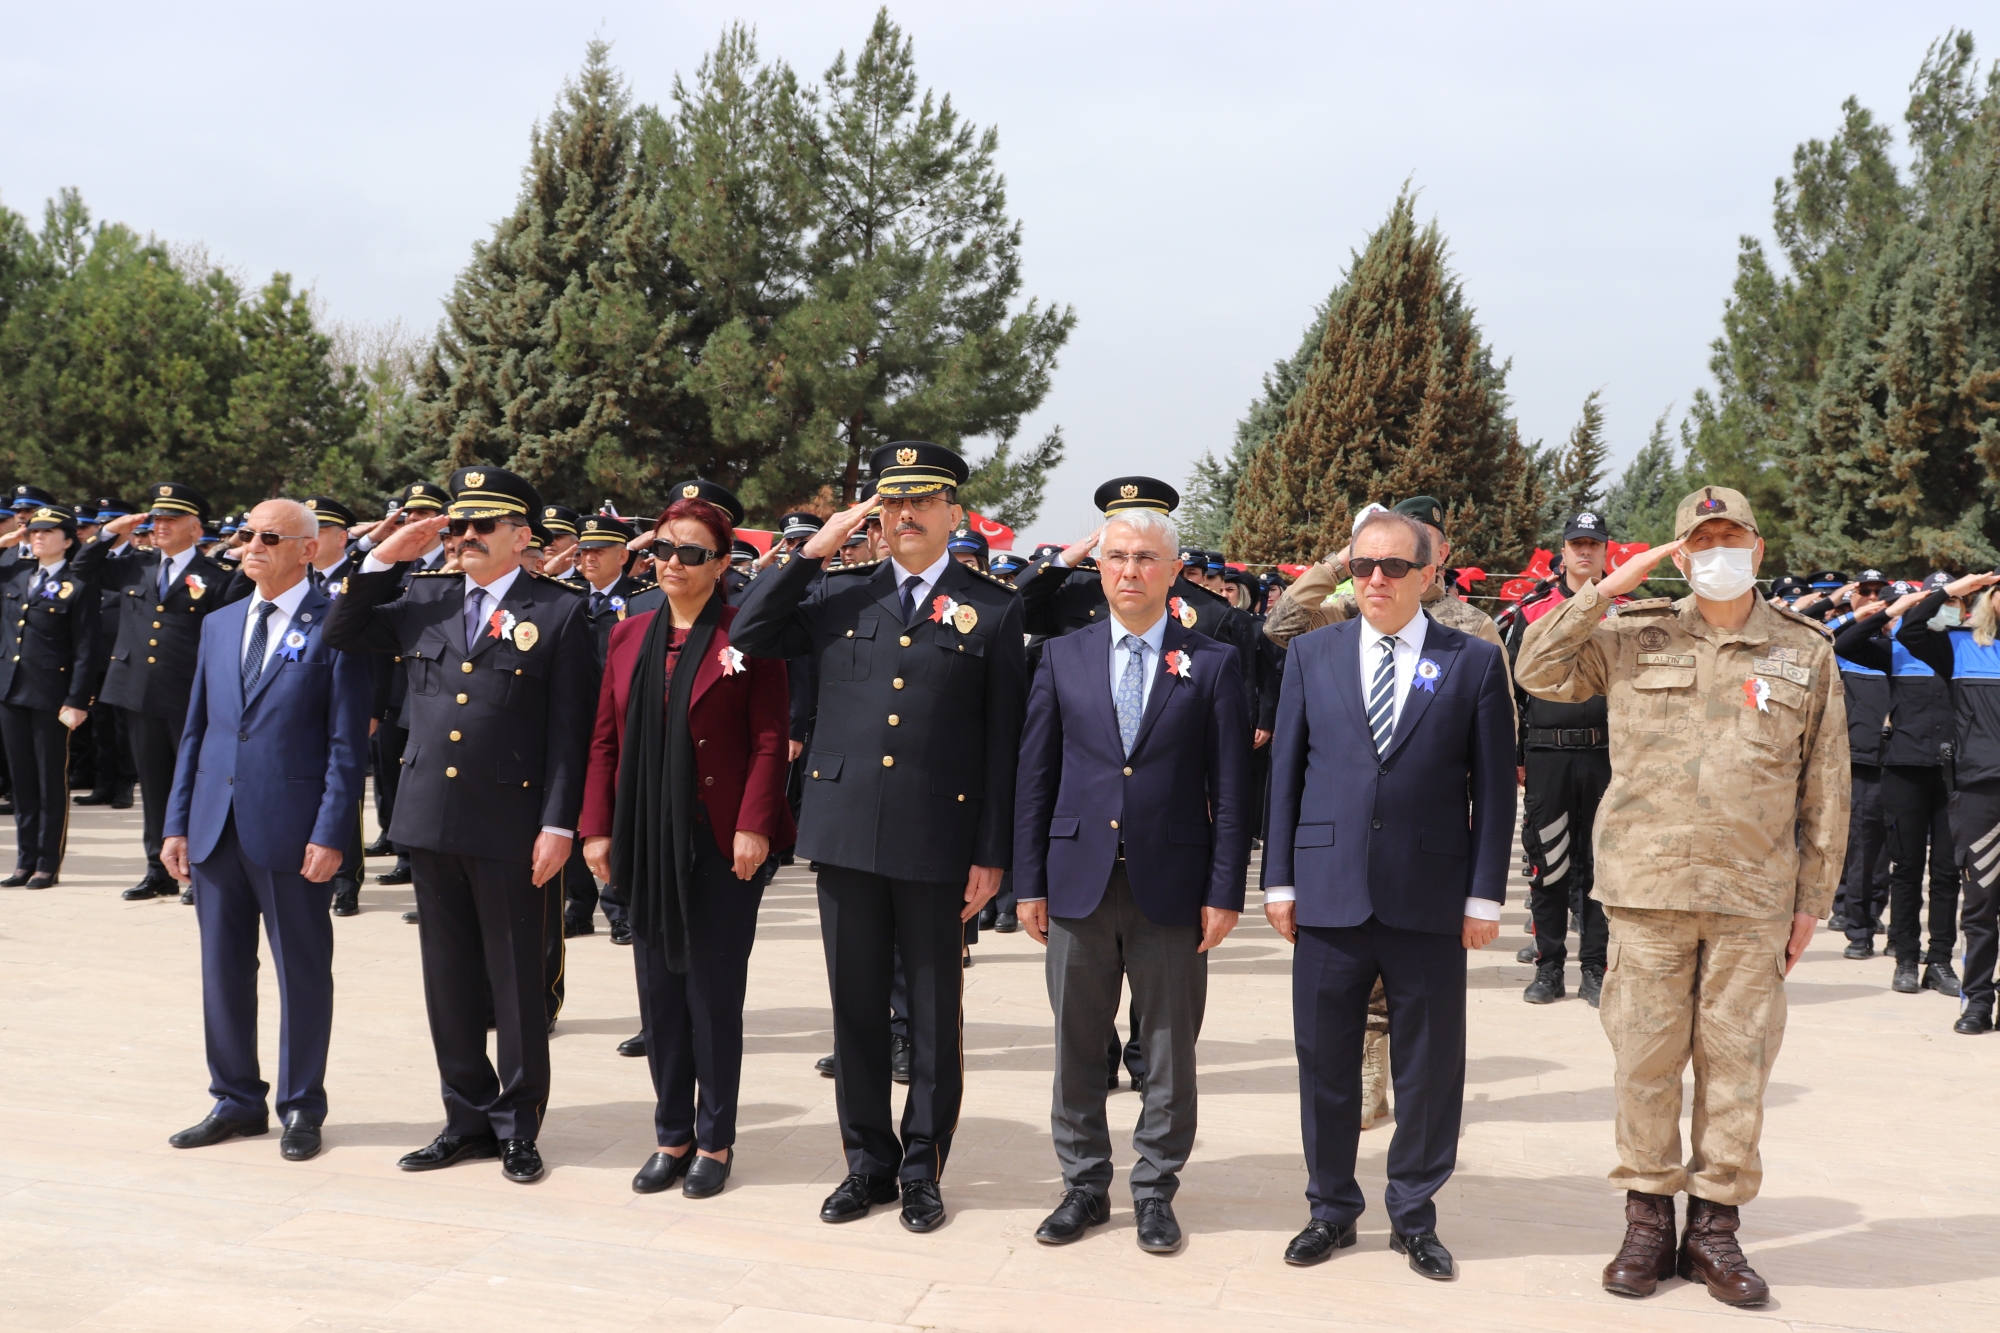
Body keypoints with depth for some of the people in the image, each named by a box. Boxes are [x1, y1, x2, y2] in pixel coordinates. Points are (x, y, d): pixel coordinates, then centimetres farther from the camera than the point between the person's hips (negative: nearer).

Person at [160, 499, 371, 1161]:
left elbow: (348, 743, -8)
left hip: (291, 832, -6)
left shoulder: (333, 626, -5)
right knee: (223, 969, 12)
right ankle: (236, 1100, 26)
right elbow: (195, 730, 16)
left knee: (302, 971, 5)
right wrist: (176, 823, 10)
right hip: (216, 828, 6)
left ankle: (300, 1109, 17)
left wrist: (330, 833, -14)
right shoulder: (219, 624, 14)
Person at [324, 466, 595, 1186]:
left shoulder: (559, 611, -4)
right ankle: (468, 1118, 25)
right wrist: (385, 557, 2)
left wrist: (558, 825, -12)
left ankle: (517, 1127, 18)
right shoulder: (426, 601, 10)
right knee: (449, 979, 12)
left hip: (513, 827, -5)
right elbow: (342, 634, 11)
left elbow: (569, 728, -7)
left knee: (519, 982, 5)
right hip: (433, 821, 5)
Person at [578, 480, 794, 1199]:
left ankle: (715, 1141, 16)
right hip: (645, 843, 5)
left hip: (718, 843, -5)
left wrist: (752, 826, -16)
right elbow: (606, 740, 11)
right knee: (659, 990, 11)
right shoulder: (629, 636, 11)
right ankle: (673, 1135, 23)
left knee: (714, 993, 3)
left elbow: (770, 740, -9)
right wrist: (597, 827, 5)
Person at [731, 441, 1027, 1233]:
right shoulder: (840, 597, 9)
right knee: (856, 1009, 11)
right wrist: (814, 550, -2)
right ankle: (869, 1161, 24)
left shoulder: (993, 610, 1)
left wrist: (992, 855, -5)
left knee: (934, 1015, 8)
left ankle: (923, 1169, 21)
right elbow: (747, 635, 4)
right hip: (845, 833, 3)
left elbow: (1003, 741, -1)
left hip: (939, 843, -2)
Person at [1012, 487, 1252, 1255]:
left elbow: (1231, 788, 0)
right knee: (1076, 1046, 9)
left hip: (1172, 888, -2)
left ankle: (1156, 1190, 21)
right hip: (1078, 882, 2)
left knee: (1169, 1049, 7)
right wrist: (1029, 882, 2)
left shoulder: (1213, 665, 1)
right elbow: (1034, 777, 7)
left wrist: (1225, 893, -5)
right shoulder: (1063, 657, 7)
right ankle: (1084, 1184, 23)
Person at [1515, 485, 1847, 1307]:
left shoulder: (1806, 654, 7)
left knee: (1736, 1061, 5)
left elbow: (1825, 787, 9)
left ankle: (1714, 1228, 18)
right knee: (1645, 1056, 4)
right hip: (1648, 889, 0)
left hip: (1754, 898, 1)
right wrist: (1608, 588, -5)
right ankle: (1647, 1223, 17)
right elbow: (1537, 672, -2)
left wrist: (1813, 897, 7)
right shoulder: (1634, 638, 5)